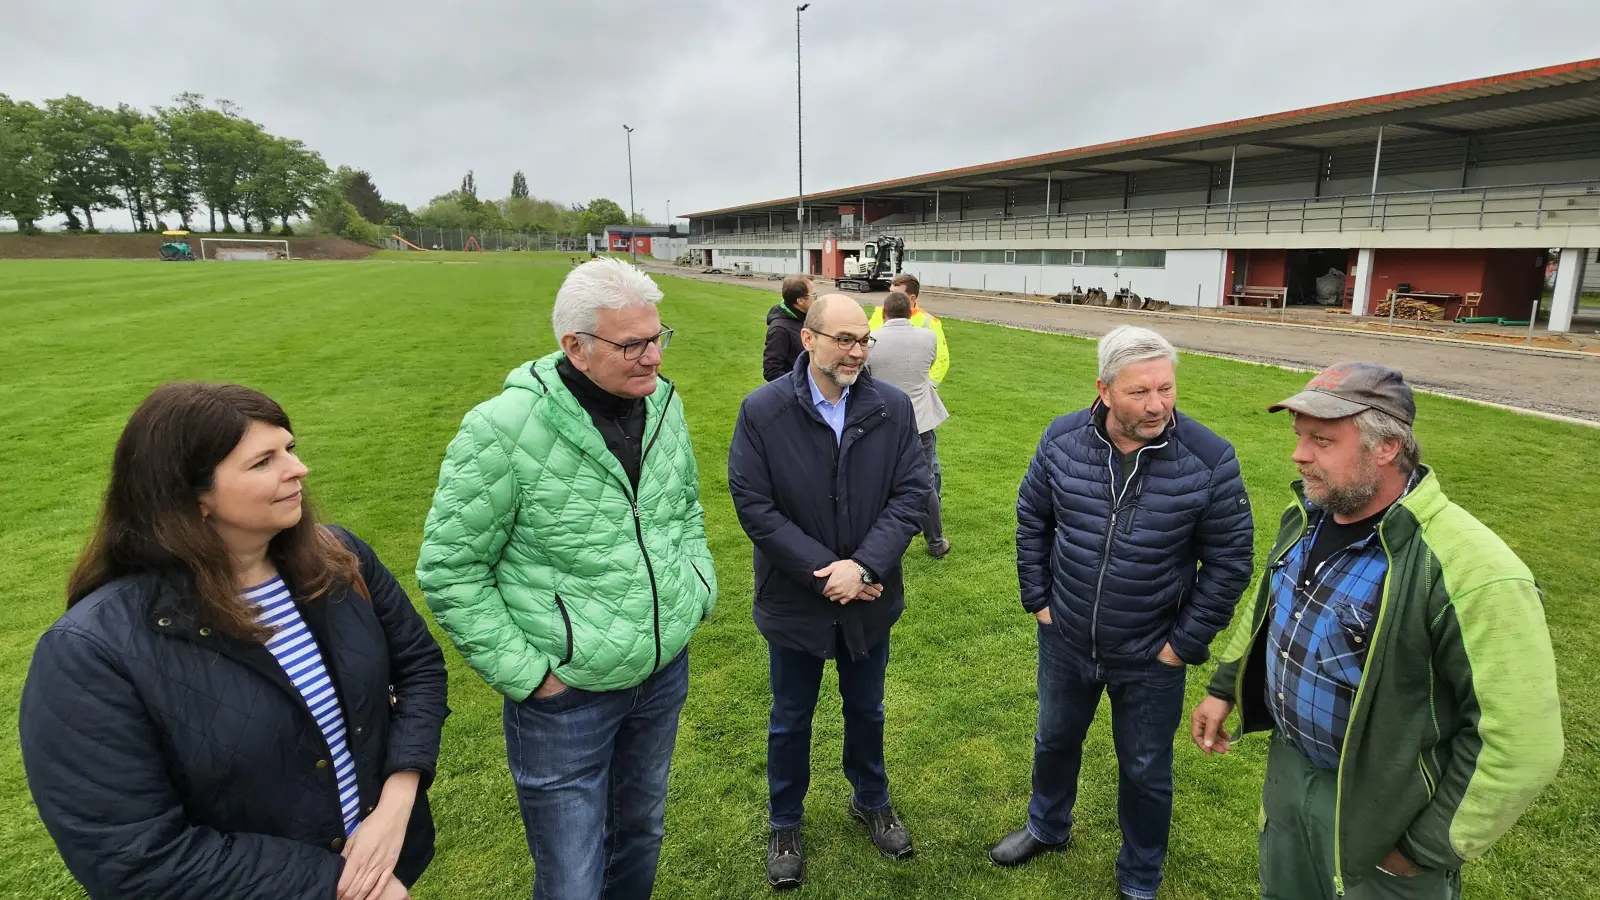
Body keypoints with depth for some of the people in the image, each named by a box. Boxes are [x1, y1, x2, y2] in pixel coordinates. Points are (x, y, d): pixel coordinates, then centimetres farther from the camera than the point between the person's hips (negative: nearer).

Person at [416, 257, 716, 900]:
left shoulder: (663, 403, -3)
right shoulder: (505, 429, -22)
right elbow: (448, 569, -15)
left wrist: (701, 588, 5)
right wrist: (524, 673, -15)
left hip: (665, 672, 6)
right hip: (565, 695, -5)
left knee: (641, 831, 27)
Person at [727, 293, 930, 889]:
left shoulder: (893, 408, -9)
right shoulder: (762, 411, -15)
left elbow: (912, 492, -10)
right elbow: (753, 505, -17)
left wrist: (863, 566, -21)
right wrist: (825, 573, -20)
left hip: (869, 599, 2)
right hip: (795, 603, -2)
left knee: (866, 710, 24)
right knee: (790, 720, 19)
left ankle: (871, 801, 51)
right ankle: (785, 825, 44)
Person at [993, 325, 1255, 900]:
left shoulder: (1209, 459, -20)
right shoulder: (1062, 439, -13)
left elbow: (1229, 561, -11)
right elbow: (1032, 519, 1)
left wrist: (1186, 642, -9)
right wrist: (1038, 599, 0)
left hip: (1150, 659, -2)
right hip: (1065, 641, 3)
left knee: (1145, 773, 18)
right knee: (1054, 740, 26)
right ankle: (1047, 828, 55)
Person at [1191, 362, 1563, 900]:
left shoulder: (1471, 572, -31)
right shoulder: (1309, 514, -6)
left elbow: (1520, 743, -26)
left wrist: (1427, 849, -17)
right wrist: (1223, 687, 11)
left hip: (1375, 812, -6)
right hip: (1287, 769, 7)